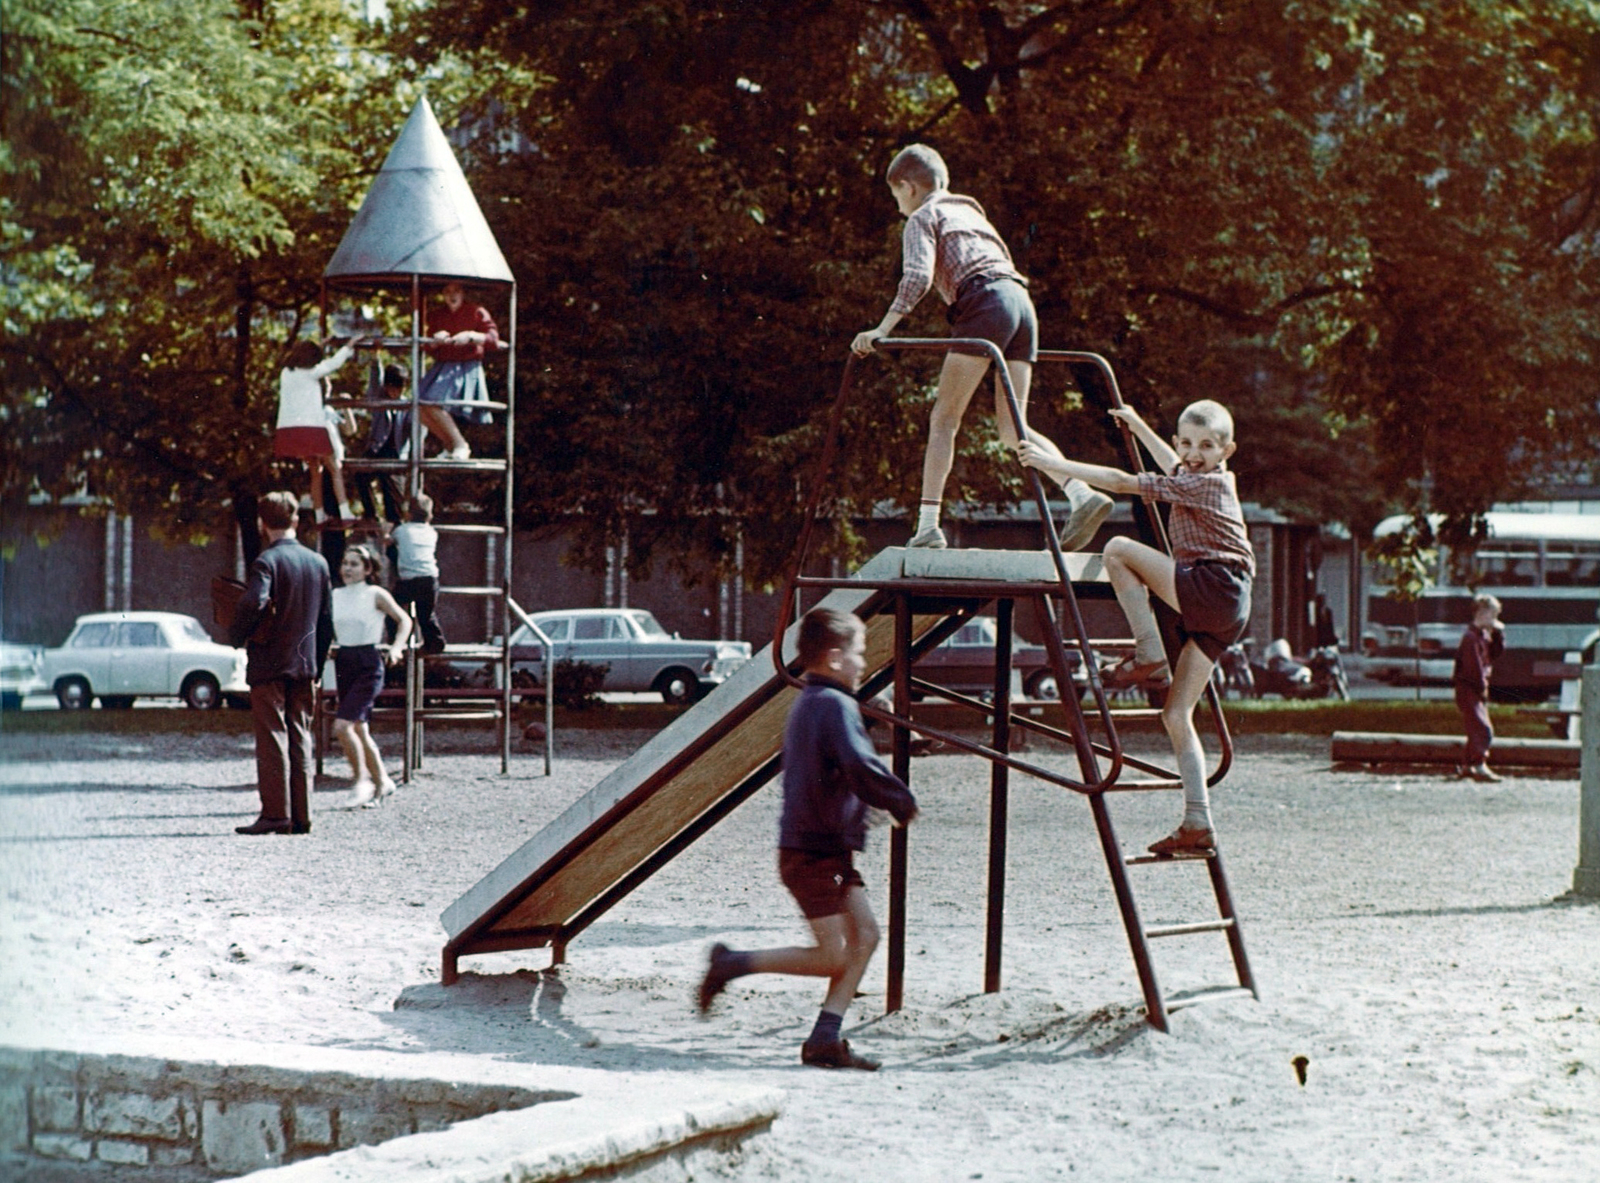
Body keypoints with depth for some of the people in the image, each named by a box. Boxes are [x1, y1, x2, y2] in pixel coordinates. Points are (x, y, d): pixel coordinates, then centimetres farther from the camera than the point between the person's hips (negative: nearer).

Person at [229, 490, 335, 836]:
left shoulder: (267, 561, -12)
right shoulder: (318, 562, 8)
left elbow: (253, 603, -28)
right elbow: (327, 619, 11)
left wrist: (236, 636, -10)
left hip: (270, 664, -5)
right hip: (306, 664, 5)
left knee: (272, 738, -3)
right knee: (300, 738, 9)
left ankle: (276, 813, -6)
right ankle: (302, 816, 7)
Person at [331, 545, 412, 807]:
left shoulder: (376, 595, -5)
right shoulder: (335, 596, 8)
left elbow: (404, 620, 3)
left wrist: (396, 647, -10)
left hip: (368, 665, -6)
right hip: (343, 664, 6)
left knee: (342, 725, -17)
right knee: (358, 729, 10)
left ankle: (361, 780, -3)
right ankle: (382, 781, 26)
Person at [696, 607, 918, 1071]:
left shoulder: (807, 703, 15)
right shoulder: (835, 705, -16)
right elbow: (861, 768, -28)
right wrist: (902, 802, -12)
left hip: (829, 849, 10)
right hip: (815, 853, -10)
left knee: (865, 934, 7)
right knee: (832, 958, -7)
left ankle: (825, 1039, 5)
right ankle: (732, 964, 1)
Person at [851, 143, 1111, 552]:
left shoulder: (922, 218, 10)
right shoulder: (970, 211, 33)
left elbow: (918, 277, -8)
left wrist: (882, 330, -13)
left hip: (985, 303, -7)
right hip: (1021, 301, 7)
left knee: (944, 418, -3)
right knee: (1013, 426, 5)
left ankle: (928, 525, -10)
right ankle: (1082, 494, -14)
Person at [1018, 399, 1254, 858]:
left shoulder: (1205, 484, -7)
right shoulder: (1204, 479, 20)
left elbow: (1121, 482, -11)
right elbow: (1176, 466, 48)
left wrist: (1055, 464, -10)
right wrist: (1139, 427, 52)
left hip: (1216, 590, -10)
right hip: (1218, 610, 10)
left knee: (1118, 550, -11)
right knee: (1177, 714, 5)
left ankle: (1149, 657, -11)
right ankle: (1198, 825, -1)